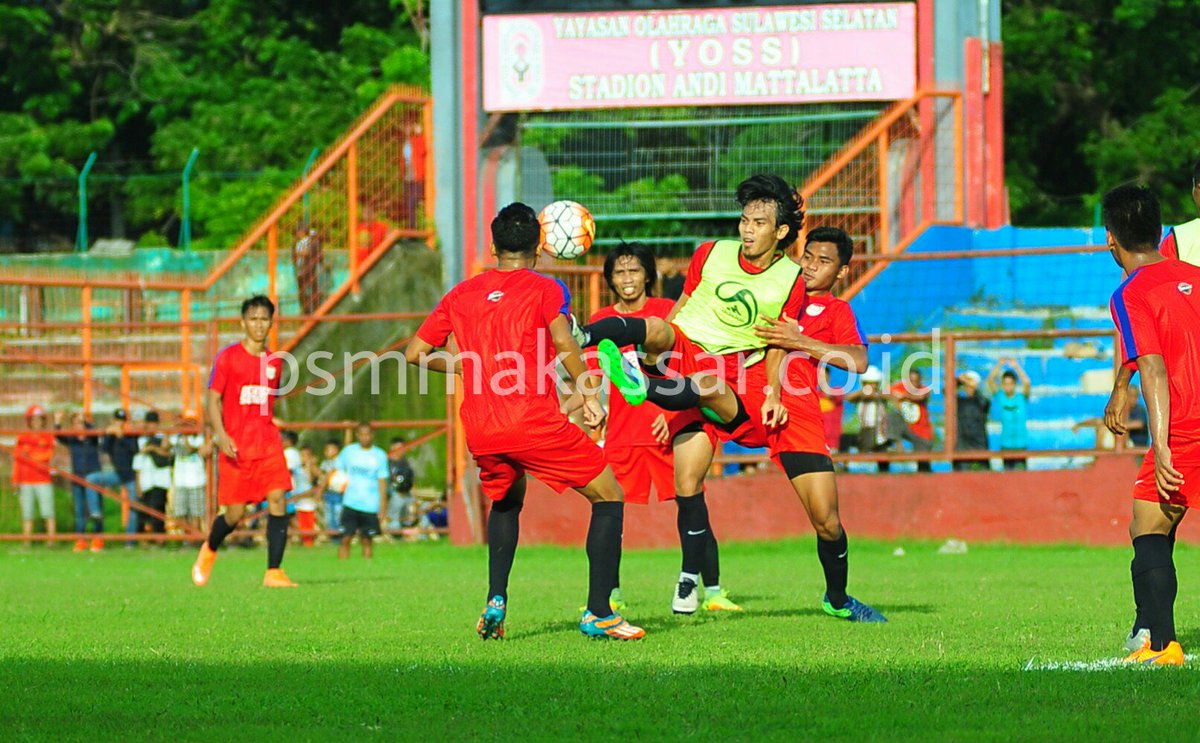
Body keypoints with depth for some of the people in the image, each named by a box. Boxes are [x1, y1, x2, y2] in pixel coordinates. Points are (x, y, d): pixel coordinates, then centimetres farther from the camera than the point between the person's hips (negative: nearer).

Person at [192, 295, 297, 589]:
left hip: (268, 444, 3)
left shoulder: (274, 362, 11)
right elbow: (213, 399, -4)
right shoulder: (228, 357, -2)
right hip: (236, 448, -3)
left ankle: (274, 572, -14)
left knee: (278, 501, -15)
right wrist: (221, 435, -17)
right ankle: (209, 549, 32)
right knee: (234, 515, 0)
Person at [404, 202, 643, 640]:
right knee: (608, 496, 9)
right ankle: (598, 613, -1)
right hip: (534, 420, -5)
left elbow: (415, 353, 15)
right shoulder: (545, 289, 3)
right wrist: (589, 395, -7)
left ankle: (496, 603, 17)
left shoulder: (461, 295, 15)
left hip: (479, 430, 5)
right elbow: (563, 344, -15)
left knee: (507, 501, 34)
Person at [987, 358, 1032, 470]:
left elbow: (1027, 383, -18)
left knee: (1020, 469, -6)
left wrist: (1016, 366, -19)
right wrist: (1000, 364, -17)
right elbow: (990, 380, -8)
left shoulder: (1022, 398, -2)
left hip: (1021, 444, -2)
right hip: (1006, 444, 2)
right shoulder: (1000, 397, 1)